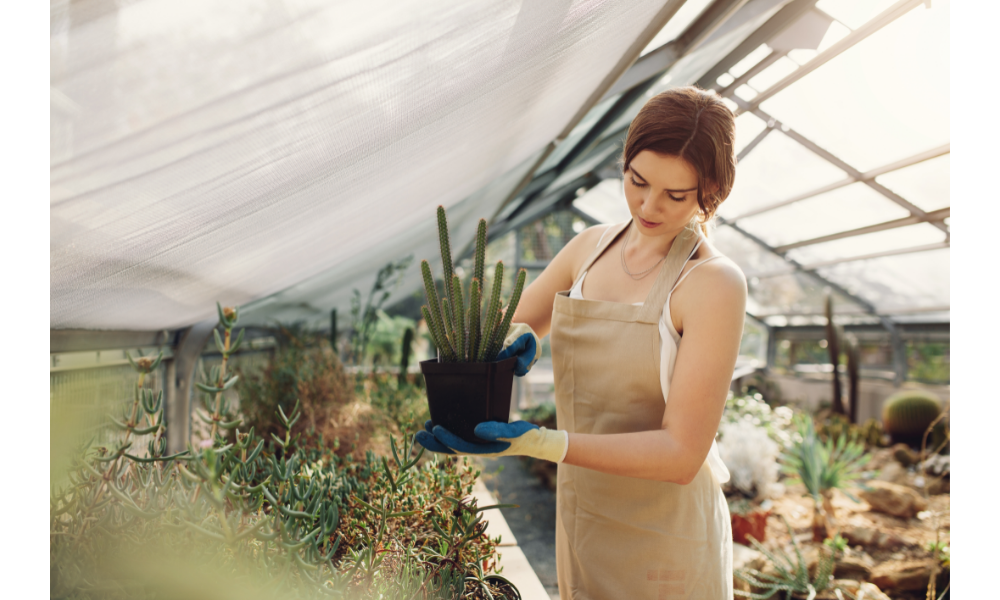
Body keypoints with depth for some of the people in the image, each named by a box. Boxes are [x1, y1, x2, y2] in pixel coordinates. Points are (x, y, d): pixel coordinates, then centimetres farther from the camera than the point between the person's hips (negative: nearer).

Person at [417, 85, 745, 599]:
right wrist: (515, 340, -16)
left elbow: (681, 454, -21)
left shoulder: (713, 283, -18)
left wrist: (542, 443, -31)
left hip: (663, 543, -4)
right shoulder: (591, 246, -1)